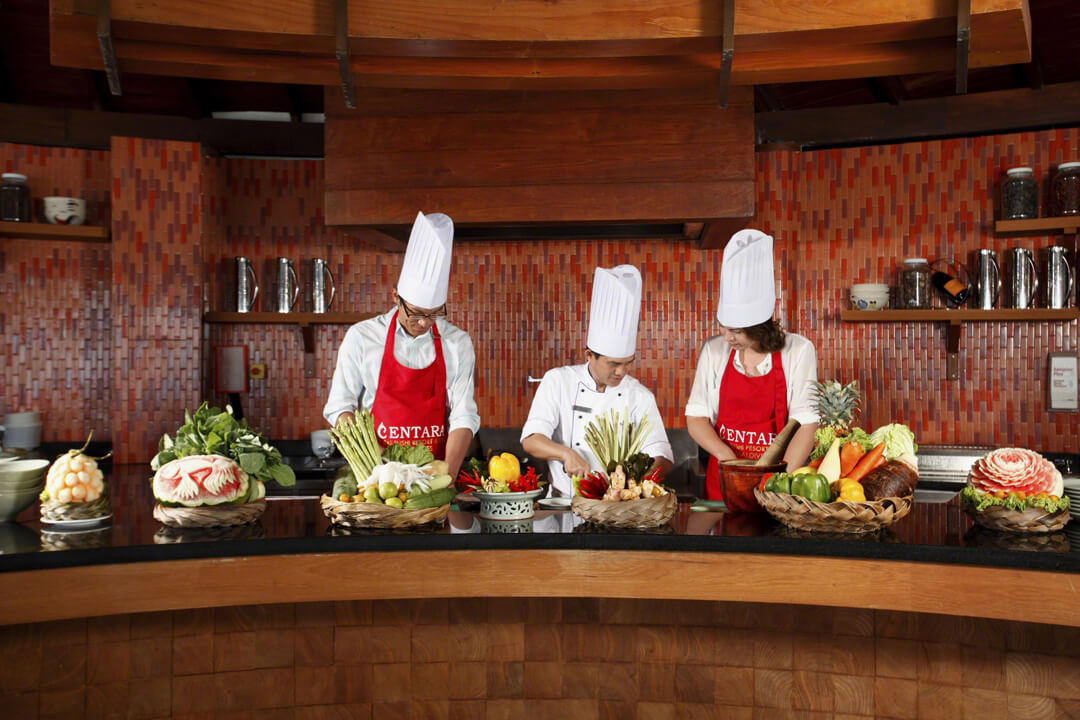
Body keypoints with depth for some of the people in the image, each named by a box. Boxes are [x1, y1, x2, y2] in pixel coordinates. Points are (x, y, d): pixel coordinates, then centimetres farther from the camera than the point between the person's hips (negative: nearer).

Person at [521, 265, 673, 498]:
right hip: (564, 505, -1)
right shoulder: (558, 382, 3)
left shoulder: (640, 396, 6)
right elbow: (531, 440, -4)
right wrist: (565, 453, -23)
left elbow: (662, 458, 3)